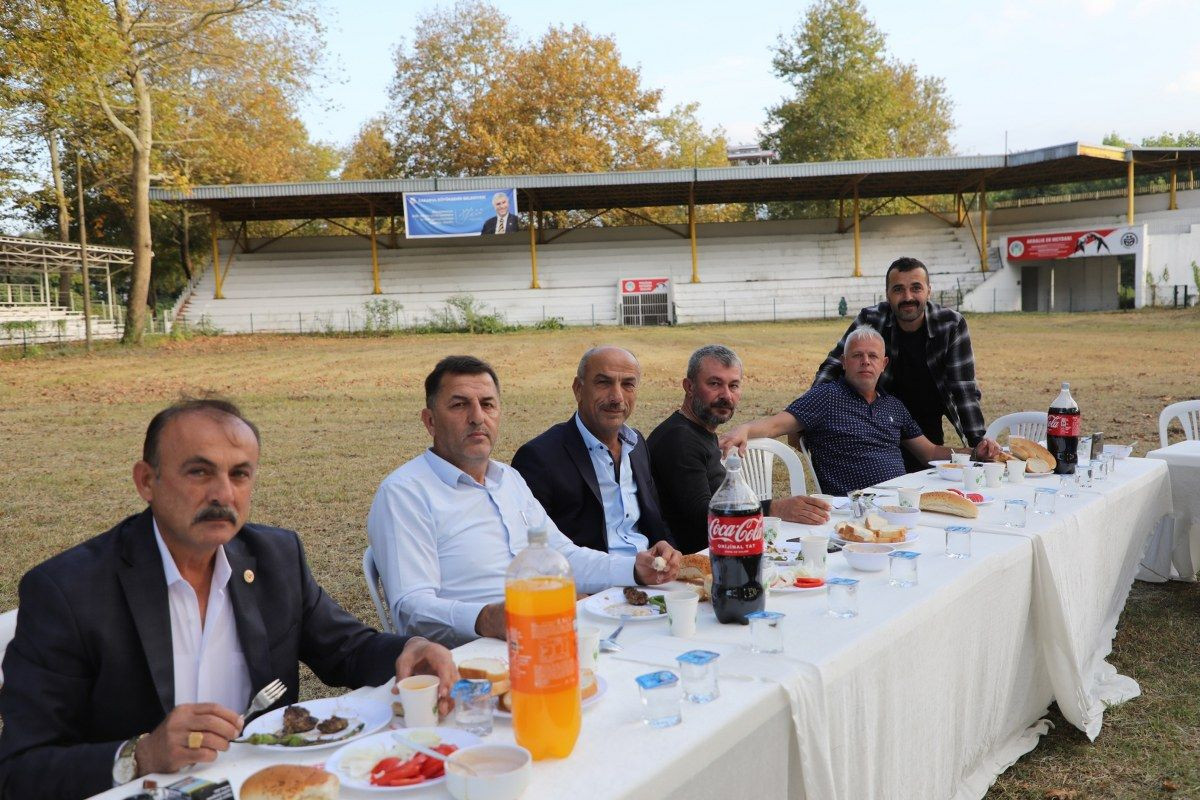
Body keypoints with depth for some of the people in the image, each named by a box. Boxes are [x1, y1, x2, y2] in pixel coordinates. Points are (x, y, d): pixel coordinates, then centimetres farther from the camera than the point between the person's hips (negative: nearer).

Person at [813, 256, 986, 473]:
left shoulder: (952, 324, -14)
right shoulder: (870, 320, -14)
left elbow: (964, 388, -12)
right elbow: (833, 367, -8)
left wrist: (978, 442, -20)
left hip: (929, 432, 1)